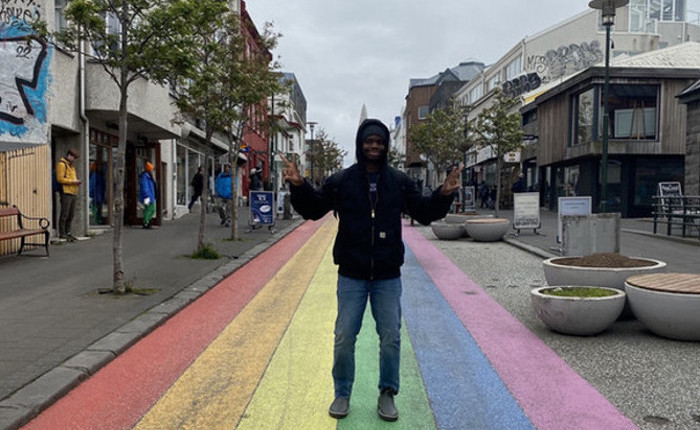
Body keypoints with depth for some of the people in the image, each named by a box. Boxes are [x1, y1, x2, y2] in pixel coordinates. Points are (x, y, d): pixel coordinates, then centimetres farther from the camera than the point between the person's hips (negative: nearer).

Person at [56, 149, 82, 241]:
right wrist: (73, 181, -16)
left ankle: (67, 232, 18)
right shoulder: (62, 164, -5)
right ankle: (62, 233, -2)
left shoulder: (71, 165, 24)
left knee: (71, 214, 11)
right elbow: (60, 179, -15)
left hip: (73, 193, 9)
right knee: (64, 214, -7)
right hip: (66, 192, -9)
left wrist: (77, 182, 10)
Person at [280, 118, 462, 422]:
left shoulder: (399, 181, 2)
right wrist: (299, 186, -14)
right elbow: (313, 209, 3)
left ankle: (387, 394, 27)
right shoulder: (341, 180, -2)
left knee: (391, 339, 9)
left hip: (388, 277, 1)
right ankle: (342, 394, 26)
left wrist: (443, 195, -10)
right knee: (344, 339, 6)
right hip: (351, 276, -1)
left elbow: (424, 212, 8)